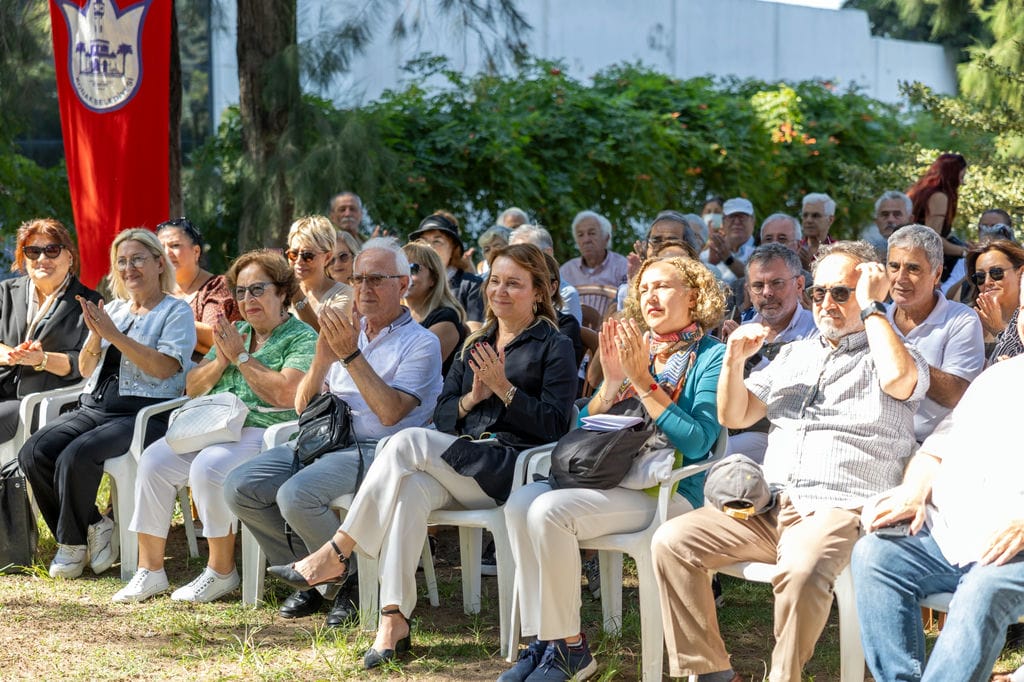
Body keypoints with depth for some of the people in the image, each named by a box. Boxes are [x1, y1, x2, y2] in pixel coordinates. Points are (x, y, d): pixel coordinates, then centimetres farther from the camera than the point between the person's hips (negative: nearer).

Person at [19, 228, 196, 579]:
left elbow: (164, 367, -13)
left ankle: (72, 542, -8)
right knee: (33, 452, -18)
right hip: (94, 406, 7)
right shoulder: (113, 308, 21)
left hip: (143, 414, -7)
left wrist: (113, 334, -15)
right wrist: (95, 335, -2)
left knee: (76, 456, -31)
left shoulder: (176, 311, 3)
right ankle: (93, 526, -5)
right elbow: (86, 370, 18)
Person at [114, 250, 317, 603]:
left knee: (208, 468, -33)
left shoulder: (302, 338, 0)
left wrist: (241, 356, -9)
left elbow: (286, 395, -17)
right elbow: (192, 387, 20)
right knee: (154, 461, -17)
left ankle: (221, 571, -17)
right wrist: (221, 360, 0)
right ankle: (150, 570, -12)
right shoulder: (235, 333, 23)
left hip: (263, 431, -7)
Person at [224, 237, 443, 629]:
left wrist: (351, 355, -17)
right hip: (323, 441, 7)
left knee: (296, 495, -31)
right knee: (240, 488, -12)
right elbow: (302, 406, 15)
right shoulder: (347, 333, 21)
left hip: (375, 450, -7)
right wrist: (322, 358, -4)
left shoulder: (421, 343, 0)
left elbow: (390, 413, -15)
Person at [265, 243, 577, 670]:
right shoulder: (476, 345, 24)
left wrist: (503, 388, -13)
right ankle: (394, 620, -38)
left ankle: (336, 554, -21)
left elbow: (555, 425, -5)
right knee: (412, 488, -32)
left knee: (408, 442, -27)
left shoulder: (554, 347, 5)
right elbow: (442, 418, 18)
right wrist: (471, 397, -3)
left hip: (513, 470, -5)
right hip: (457, 466, 5)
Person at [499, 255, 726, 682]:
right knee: (521, 502, -18)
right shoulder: (633, 347, 18)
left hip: (671, 491, -7)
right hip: (616, 480, 7)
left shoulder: (710, 356, -2)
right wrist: (613, 381, -4)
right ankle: (540, 640, -13)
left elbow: (697, 443, -15)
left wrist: (643, 381, -15)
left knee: (550, 511, -27)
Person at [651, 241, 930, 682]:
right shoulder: (795, 354, 24)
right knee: (671, 542, -13)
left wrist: (872, 307, -8)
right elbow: (734, 417, 20)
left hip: (839, 513, -6)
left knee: (801, 570, -38)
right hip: (770, 508, 6)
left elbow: (898, 378, -21)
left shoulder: (887, 355, 7)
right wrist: (734, 361, 1)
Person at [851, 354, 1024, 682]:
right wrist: (914, 492, 4)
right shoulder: (997, 378, 22)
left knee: (983, 593, -36)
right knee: (872, 554, -21)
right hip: (945, 538, 6)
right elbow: (937, 448, 25)